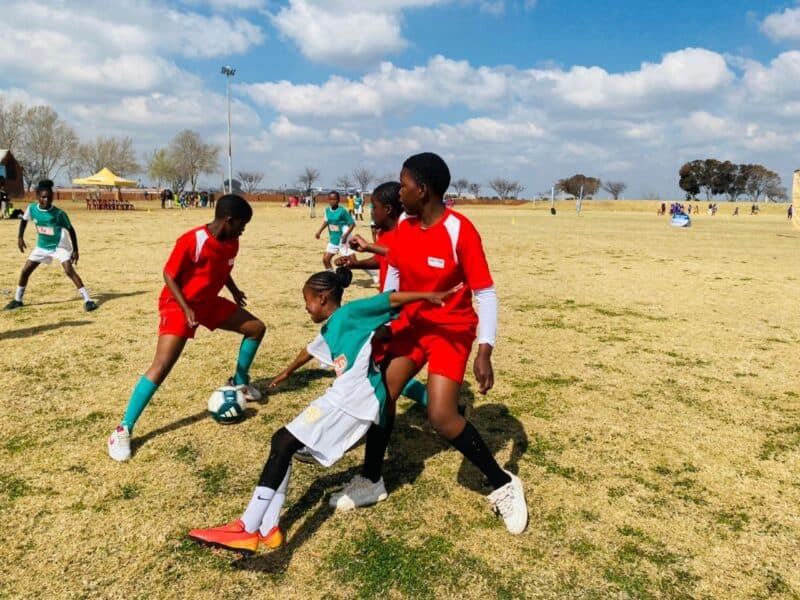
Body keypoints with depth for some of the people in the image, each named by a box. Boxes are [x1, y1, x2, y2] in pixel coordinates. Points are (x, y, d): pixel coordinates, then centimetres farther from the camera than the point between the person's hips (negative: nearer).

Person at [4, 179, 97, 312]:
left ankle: (88, 300, -20)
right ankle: (17, 300, 26)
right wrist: (20, 237, 5)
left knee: (69, 270, -22)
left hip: (60, 246, -5)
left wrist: (75, 250, -11)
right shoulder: (32, 208, -11)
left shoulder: (59, 213, -22)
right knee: (25, 271, 8)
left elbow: (70, 230, -11)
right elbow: (24, 220, 11)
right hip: (42, 246, 5)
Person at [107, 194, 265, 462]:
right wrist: (186, 309, -25)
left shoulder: (231, 243, -4)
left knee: (256, 328, 10)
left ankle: (239, 382, 30)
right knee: (162, 366, -20)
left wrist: (234, 290, 9)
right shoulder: (191, 241, -27)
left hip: (209, 302, 8)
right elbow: (169, 275, -19)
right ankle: (123, 429, -10)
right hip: (179, 304, -8)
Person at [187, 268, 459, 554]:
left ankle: (248, 529, -15)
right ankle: (266, 528, 7)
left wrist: (430, 295, -19)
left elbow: (392, 299, -8)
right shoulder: (329, 331, 25)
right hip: (344, 399, 10)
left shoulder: (351, 313, -2)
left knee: (283, 443, -14)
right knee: (282, 444, 9)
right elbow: (309, 351, 44)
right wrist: (288, 371, 62)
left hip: (352, 399, -10)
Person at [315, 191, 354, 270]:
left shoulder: (342, 211, -18)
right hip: (333, 240, 7)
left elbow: (352, 223, -15)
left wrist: (346, 235, -26)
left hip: (343, 240, -7)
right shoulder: (327, 210, 1)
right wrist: (319, 232, 12)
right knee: (325, 259, 8)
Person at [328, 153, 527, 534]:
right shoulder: (404, 226, -4)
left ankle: (504, 486, 6)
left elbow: (486, 293, -21)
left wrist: (484, 353, -26)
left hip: (452, 329, -6)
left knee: (441, 417, -15)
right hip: (411, 324, 7)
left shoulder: (460, 231, -23)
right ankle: (372, 482, 24)